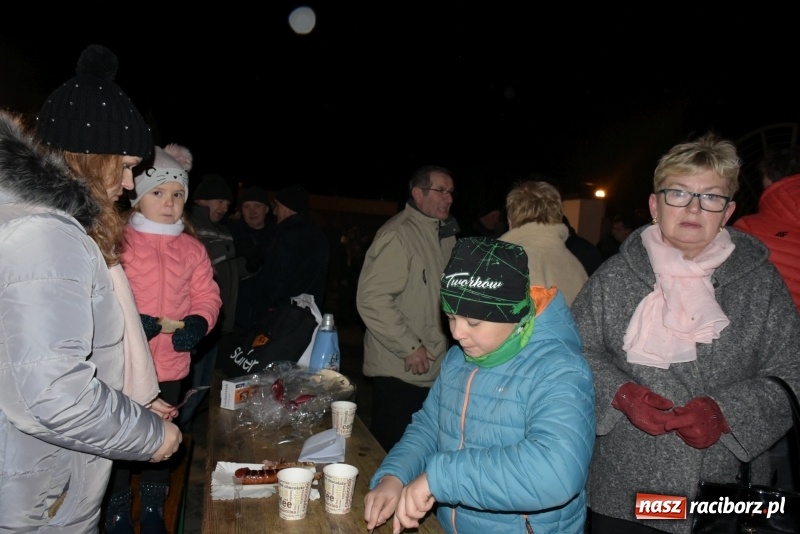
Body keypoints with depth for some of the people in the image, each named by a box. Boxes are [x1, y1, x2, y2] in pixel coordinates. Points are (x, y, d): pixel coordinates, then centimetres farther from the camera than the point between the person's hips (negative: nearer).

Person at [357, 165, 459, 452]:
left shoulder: (441, 234, 13)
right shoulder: (397, 235, -16)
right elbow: (372, 299, -22)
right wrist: (409, 347, -18)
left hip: (431, 369, 8)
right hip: (399, 371, -8)